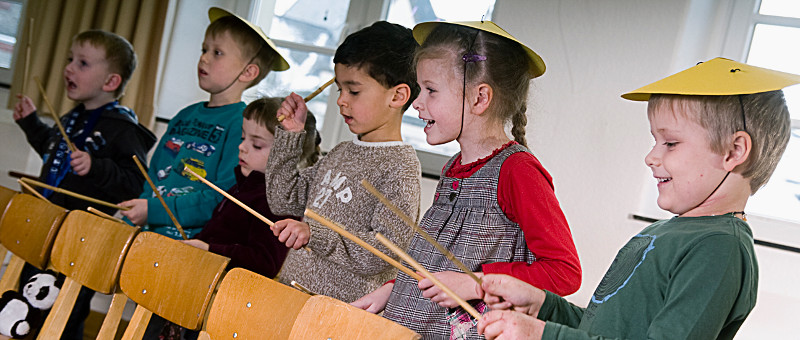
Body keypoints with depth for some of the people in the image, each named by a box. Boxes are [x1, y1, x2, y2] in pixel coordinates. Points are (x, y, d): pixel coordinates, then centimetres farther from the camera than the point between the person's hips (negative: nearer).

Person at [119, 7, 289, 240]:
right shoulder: (185, 115, 16)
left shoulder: (242, 123, -8)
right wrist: (132, 218, 7)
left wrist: (153, 211, -15)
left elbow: (224, 199, -15)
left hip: (194, 241, -7)